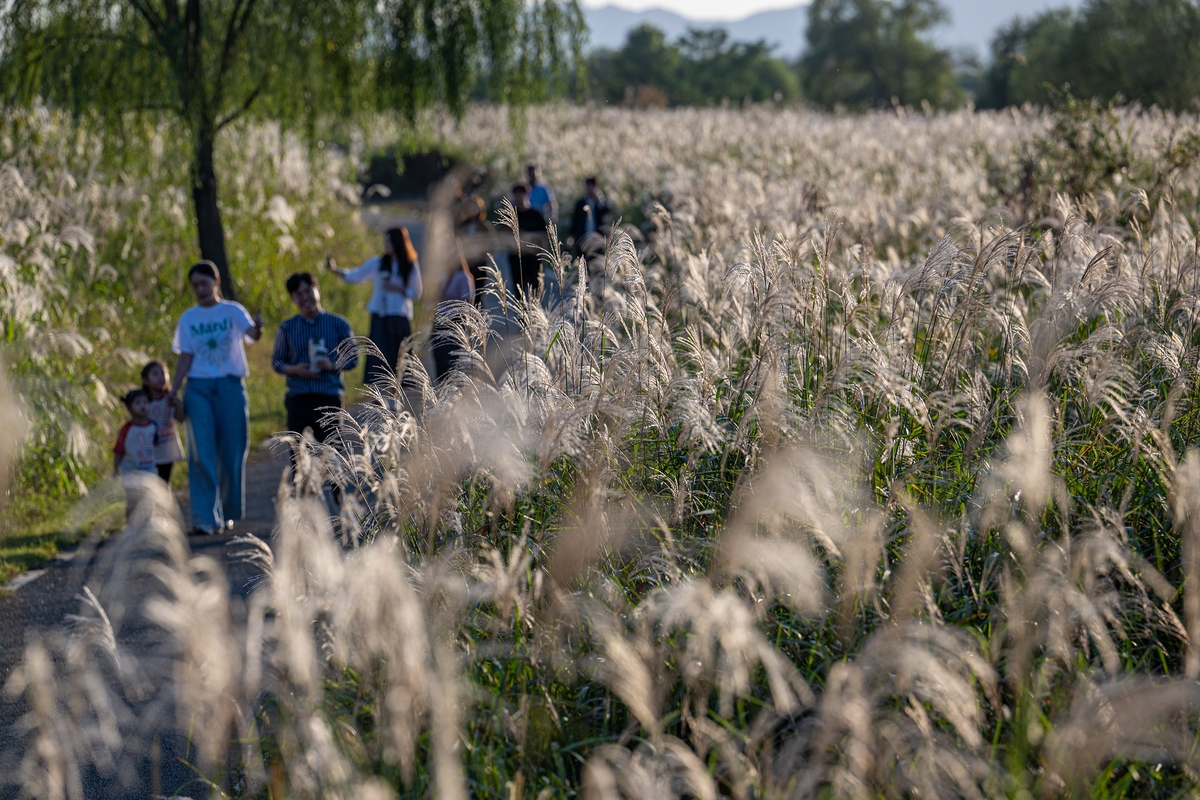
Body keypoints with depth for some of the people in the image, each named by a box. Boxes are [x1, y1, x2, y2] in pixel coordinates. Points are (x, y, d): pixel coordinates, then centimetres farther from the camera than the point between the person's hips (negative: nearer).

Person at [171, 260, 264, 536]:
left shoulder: (232, 311, 3)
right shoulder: (188, 319, 10)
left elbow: (251, 333, -16)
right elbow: (185, 358, 9)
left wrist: (258, 328, -40)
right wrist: (174, 392, 0)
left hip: (230, 386, -1)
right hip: (198, 387, 1)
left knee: (231, 451, 3)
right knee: (201, 453, -9)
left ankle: (228, 513, 18)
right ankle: (205, 518, -12)